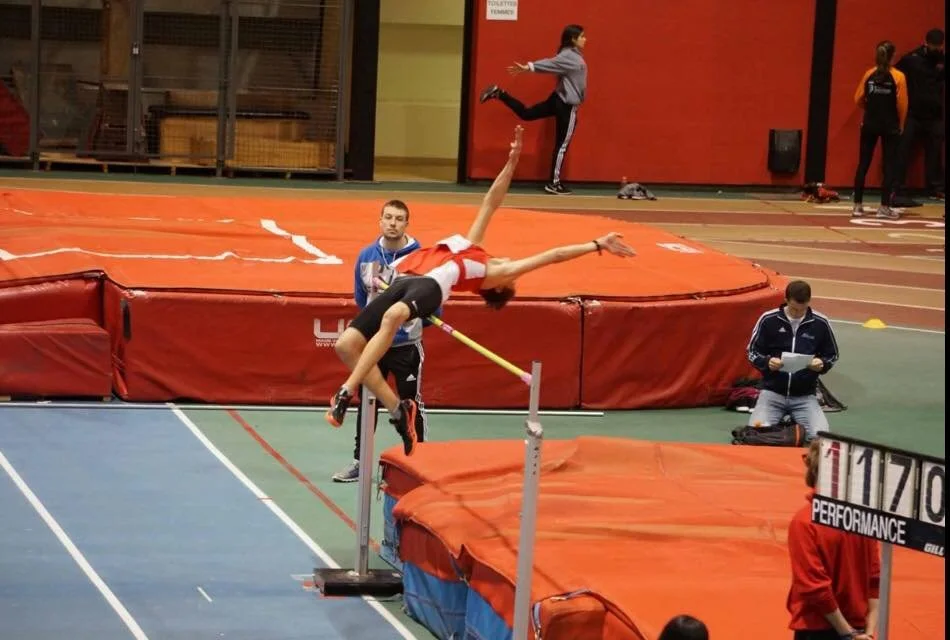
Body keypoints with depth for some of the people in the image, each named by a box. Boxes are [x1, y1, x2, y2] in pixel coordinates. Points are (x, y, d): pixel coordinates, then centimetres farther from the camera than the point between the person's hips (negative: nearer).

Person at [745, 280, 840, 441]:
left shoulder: (820, 323, -4)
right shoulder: (768, 320, -7)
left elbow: (832, 355, 9)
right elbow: (752, 352, 2)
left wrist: (822, 364, -14)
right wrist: (767, 362, -19)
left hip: (805, 395, 0)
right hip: (772, 391, 0)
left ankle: (796, 423, 16)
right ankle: (780, 424, 17)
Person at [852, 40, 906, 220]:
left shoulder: (869, 74, -1)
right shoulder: (898, 77, -9)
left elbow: (858, 99, 2)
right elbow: (902, 104, -9)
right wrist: (900, 124, 6)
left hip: (870, 124, 3)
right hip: (890, 126, -3)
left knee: (863, 164, 7)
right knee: (889, 166, 4)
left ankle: (858, 205, 7)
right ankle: (884, 207, 0)